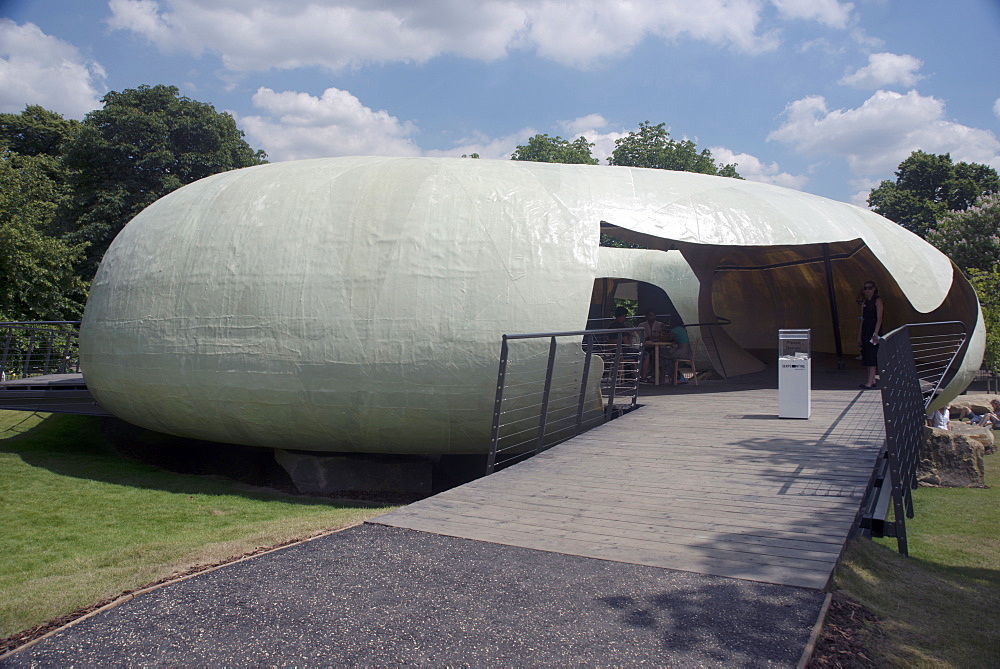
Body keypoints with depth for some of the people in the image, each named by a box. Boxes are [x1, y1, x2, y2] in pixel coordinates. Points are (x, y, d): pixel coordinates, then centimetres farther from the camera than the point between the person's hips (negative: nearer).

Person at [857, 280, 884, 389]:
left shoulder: (878, 301, -5)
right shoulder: (864, 303, 15)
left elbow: (879, 319, -12)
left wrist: (875, 333, -20)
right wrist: (859, 336, 13)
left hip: (874, 331, -7)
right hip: (865, 331, 7)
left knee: (872, 356, -10)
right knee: (867, 356, 8)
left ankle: (869, 383, -13)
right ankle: (873, 380, 14)